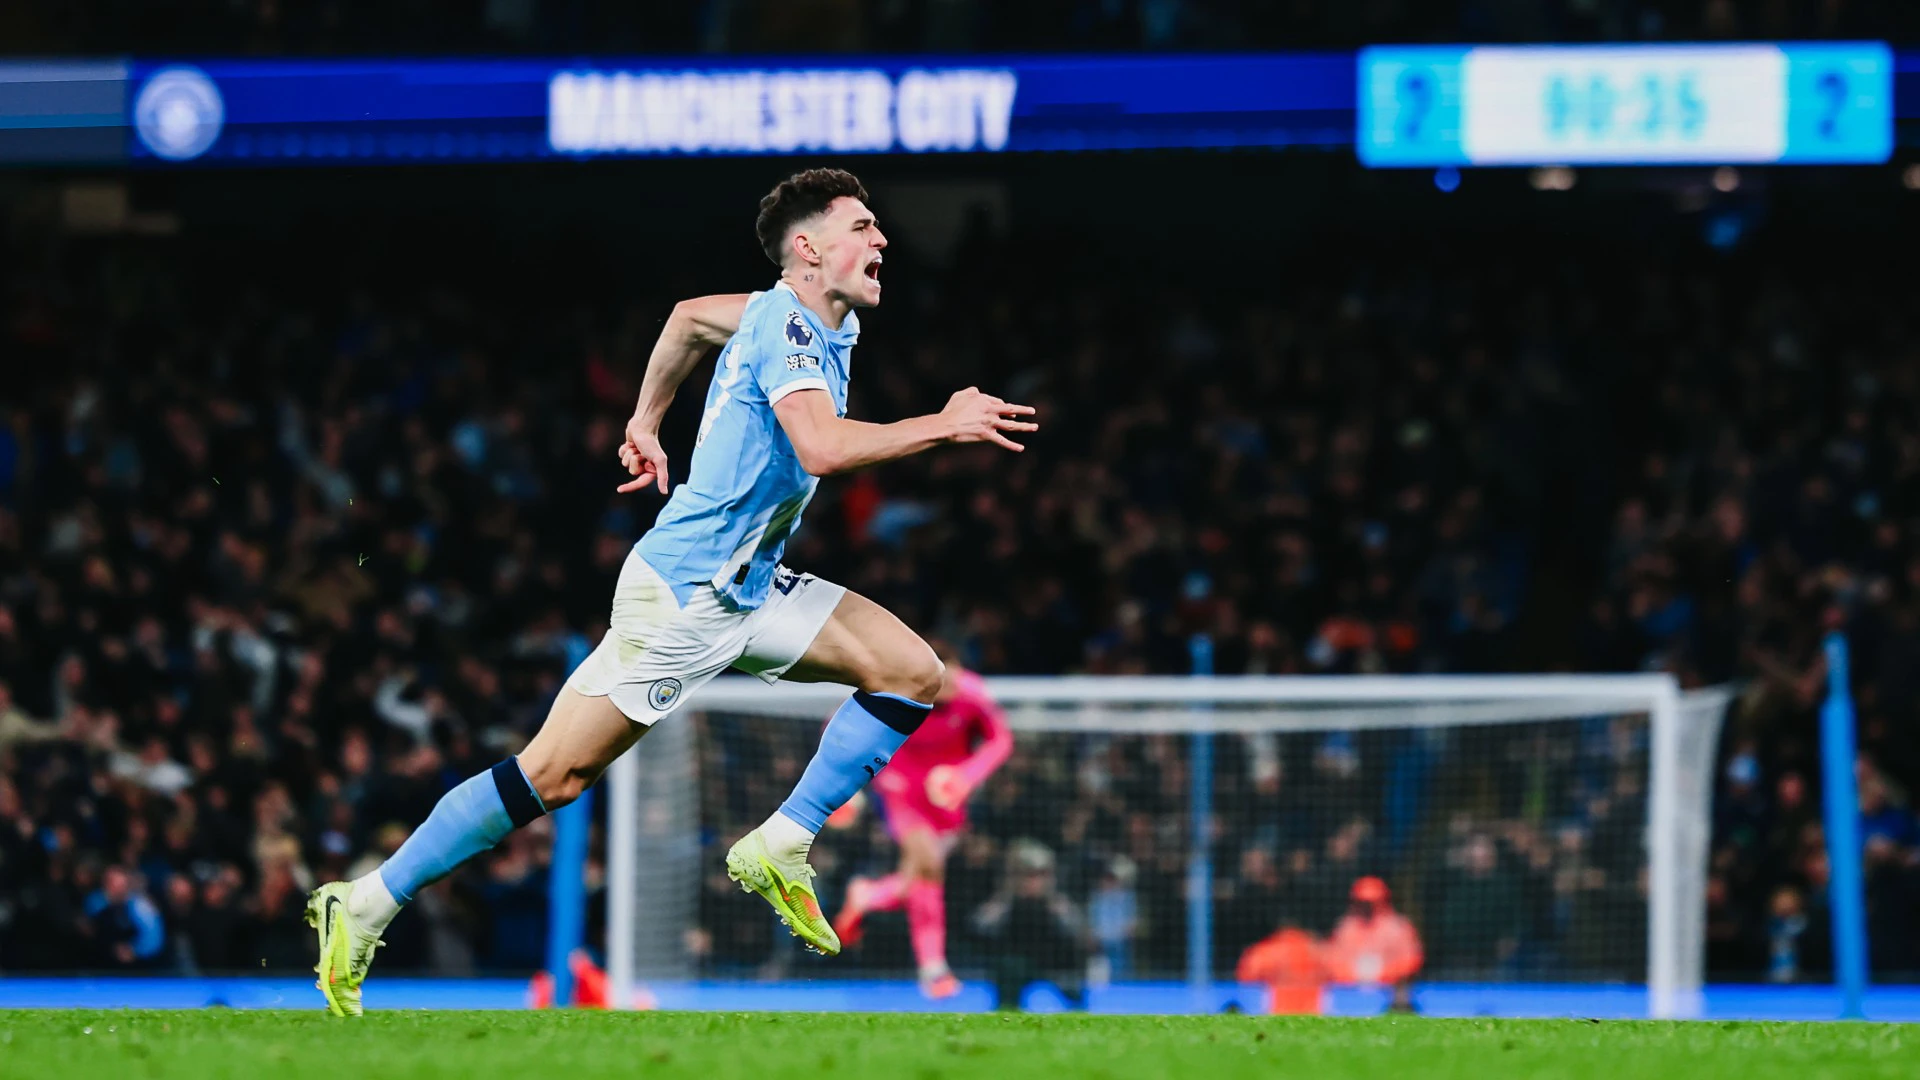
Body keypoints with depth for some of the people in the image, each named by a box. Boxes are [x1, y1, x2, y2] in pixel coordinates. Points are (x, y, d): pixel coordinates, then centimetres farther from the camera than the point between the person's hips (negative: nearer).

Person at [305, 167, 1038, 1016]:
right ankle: (366, 907, 0)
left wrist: (646, 422, 33)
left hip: (749, 591, 9)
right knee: (556, 774, -8)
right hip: (680, 595, -9)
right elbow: (823, 446, -34)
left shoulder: (815, 320, 10)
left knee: (912, 672, -2)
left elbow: (690, 317, 28)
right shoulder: (785, 324, -18)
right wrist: (943, 426, -26)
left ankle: (780, 849, 0)